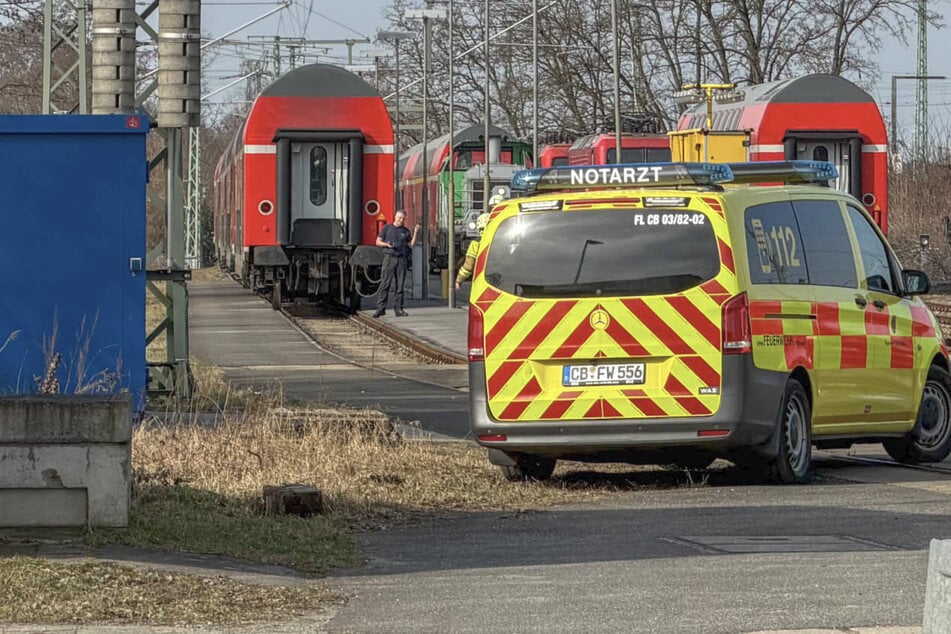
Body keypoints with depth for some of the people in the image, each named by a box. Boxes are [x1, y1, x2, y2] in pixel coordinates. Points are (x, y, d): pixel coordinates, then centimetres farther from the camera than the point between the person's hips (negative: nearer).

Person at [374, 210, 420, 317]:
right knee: (385, 283, -8)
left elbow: (411, 245, 10)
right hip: (389, 257, -2)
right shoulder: (387, 228, 9)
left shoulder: (405, 231, 15)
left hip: (402, 259, 2)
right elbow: (378, 242, 9)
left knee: (400, 285, 0)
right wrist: (386, 244, -11)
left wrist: (416, 233, -1)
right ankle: (380, 308, -8)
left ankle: (398, 309, 3)